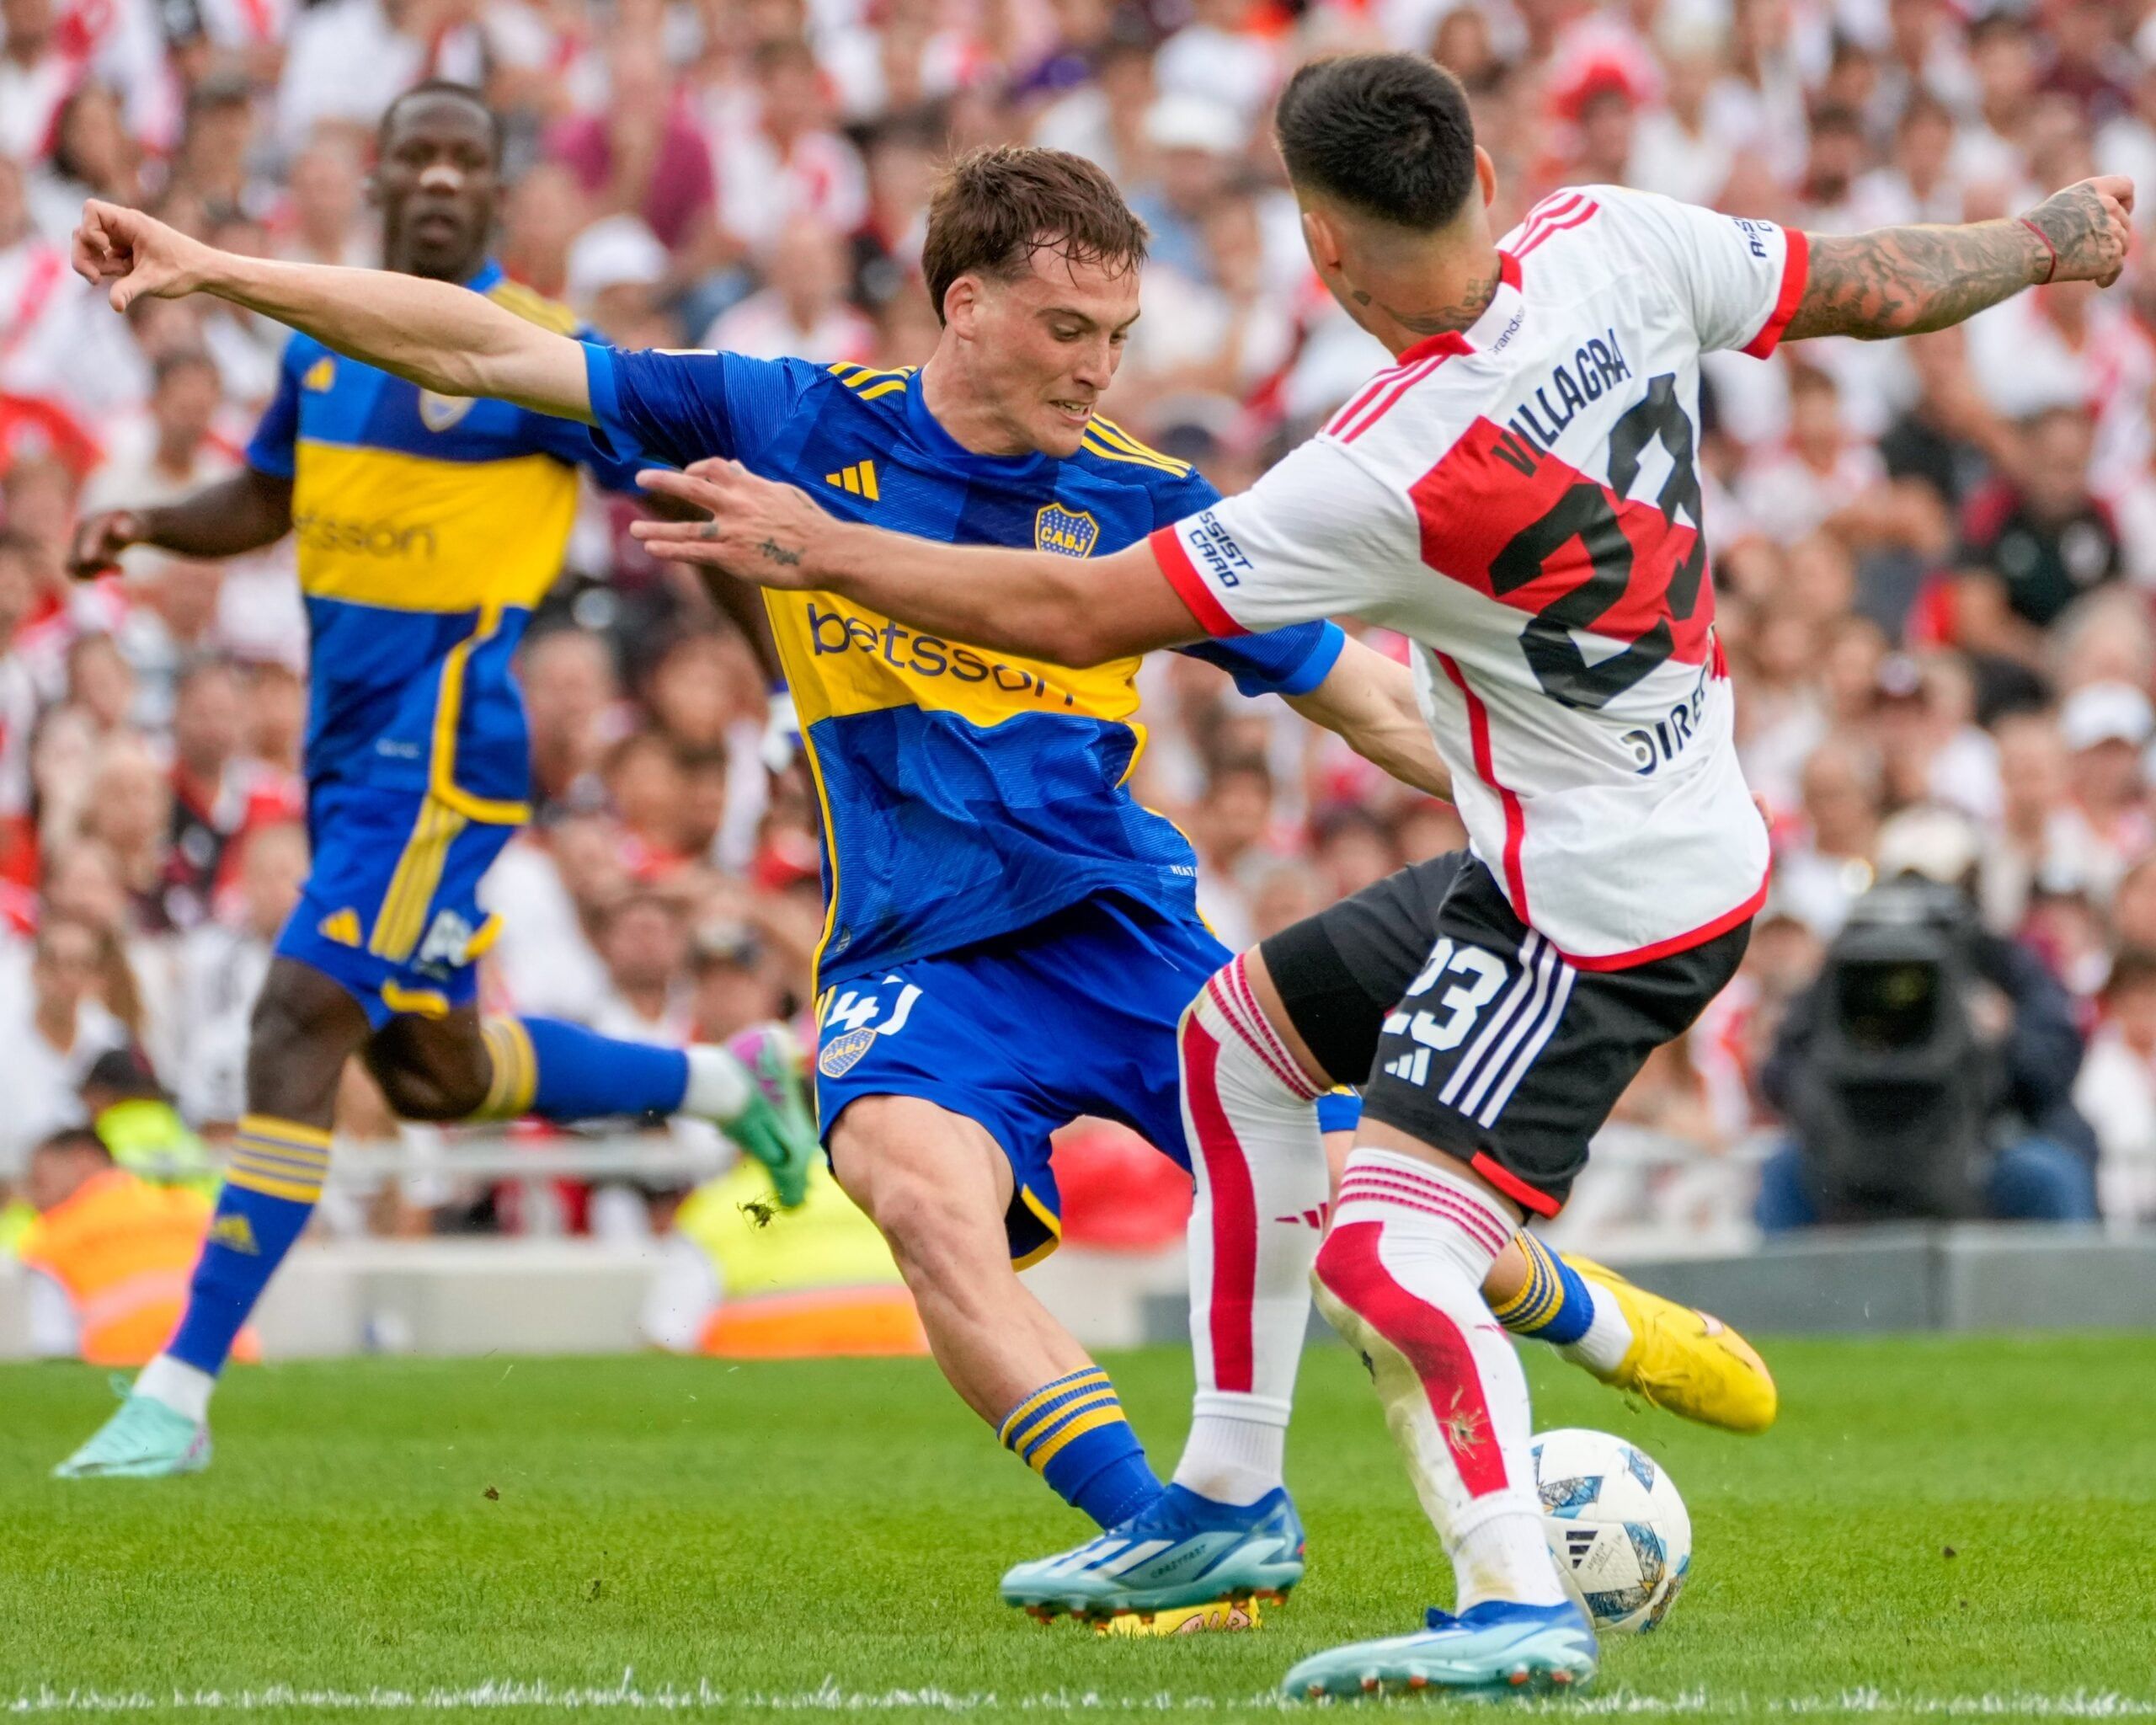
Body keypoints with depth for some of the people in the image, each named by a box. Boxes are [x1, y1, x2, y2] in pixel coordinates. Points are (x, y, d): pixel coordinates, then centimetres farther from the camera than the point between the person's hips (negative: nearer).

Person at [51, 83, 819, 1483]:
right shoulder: (326, 339, 9)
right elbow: (264, 500, 23)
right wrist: (146, 525, 3)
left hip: (443, 747, -8)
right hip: (350, 741, 8)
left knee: (302, 1016, -16)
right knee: (431, 1074, 17)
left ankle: (181, 1394, -15)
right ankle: (727, 1083, 40)